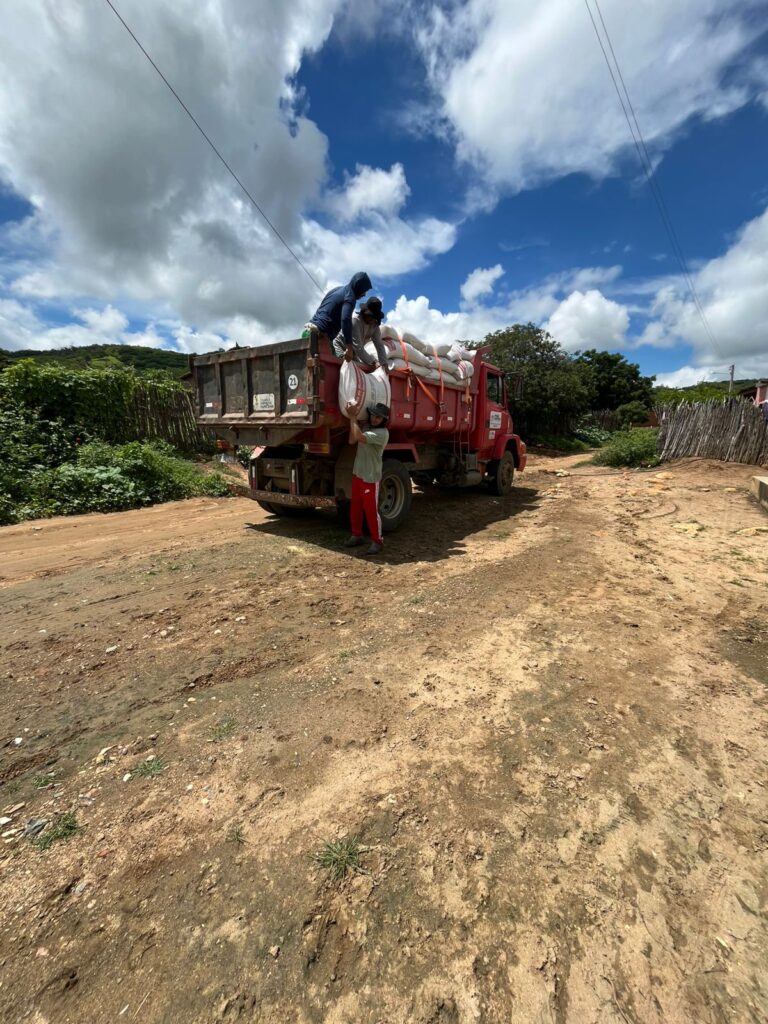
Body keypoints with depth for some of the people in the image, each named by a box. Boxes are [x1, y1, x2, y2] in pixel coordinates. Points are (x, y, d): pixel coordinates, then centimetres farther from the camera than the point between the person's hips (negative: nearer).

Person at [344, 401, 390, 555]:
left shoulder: (382, 433, -18)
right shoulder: (366, 427, 10)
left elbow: (359, 437, -30)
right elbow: (352, 440, -1)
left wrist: (353, 416, -20)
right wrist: (352, 418, -6)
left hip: (370, 478, -8)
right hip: (357, 474, 8)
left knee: (371, 510, -3)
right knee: (355, 508, 15)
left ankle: (377, 541, 10)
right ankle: (357, 536, 30)